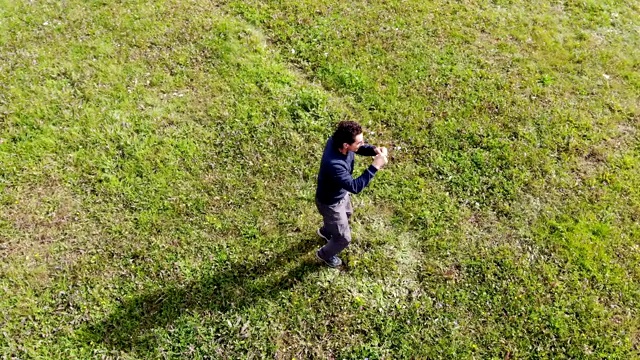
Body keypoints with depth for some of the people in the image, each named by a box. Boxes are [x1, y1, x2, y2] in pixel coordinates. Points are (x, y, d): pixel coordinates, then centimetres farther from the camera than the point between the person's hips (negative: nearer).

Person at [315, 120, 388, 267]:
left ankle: (325, 231, 69)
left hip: (341, 193, 8)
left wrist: (374, 150, -23)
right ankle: (325, 254, 47)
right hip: (331, 202, -8)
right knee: (344, 238, 14)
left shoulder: (336, 140, -22)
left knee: (347, 214, 39)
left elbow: (360, 149, -3)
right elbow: (355, 187, -42)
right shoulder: (333, 164, -46)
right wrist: (375, 166, -43)